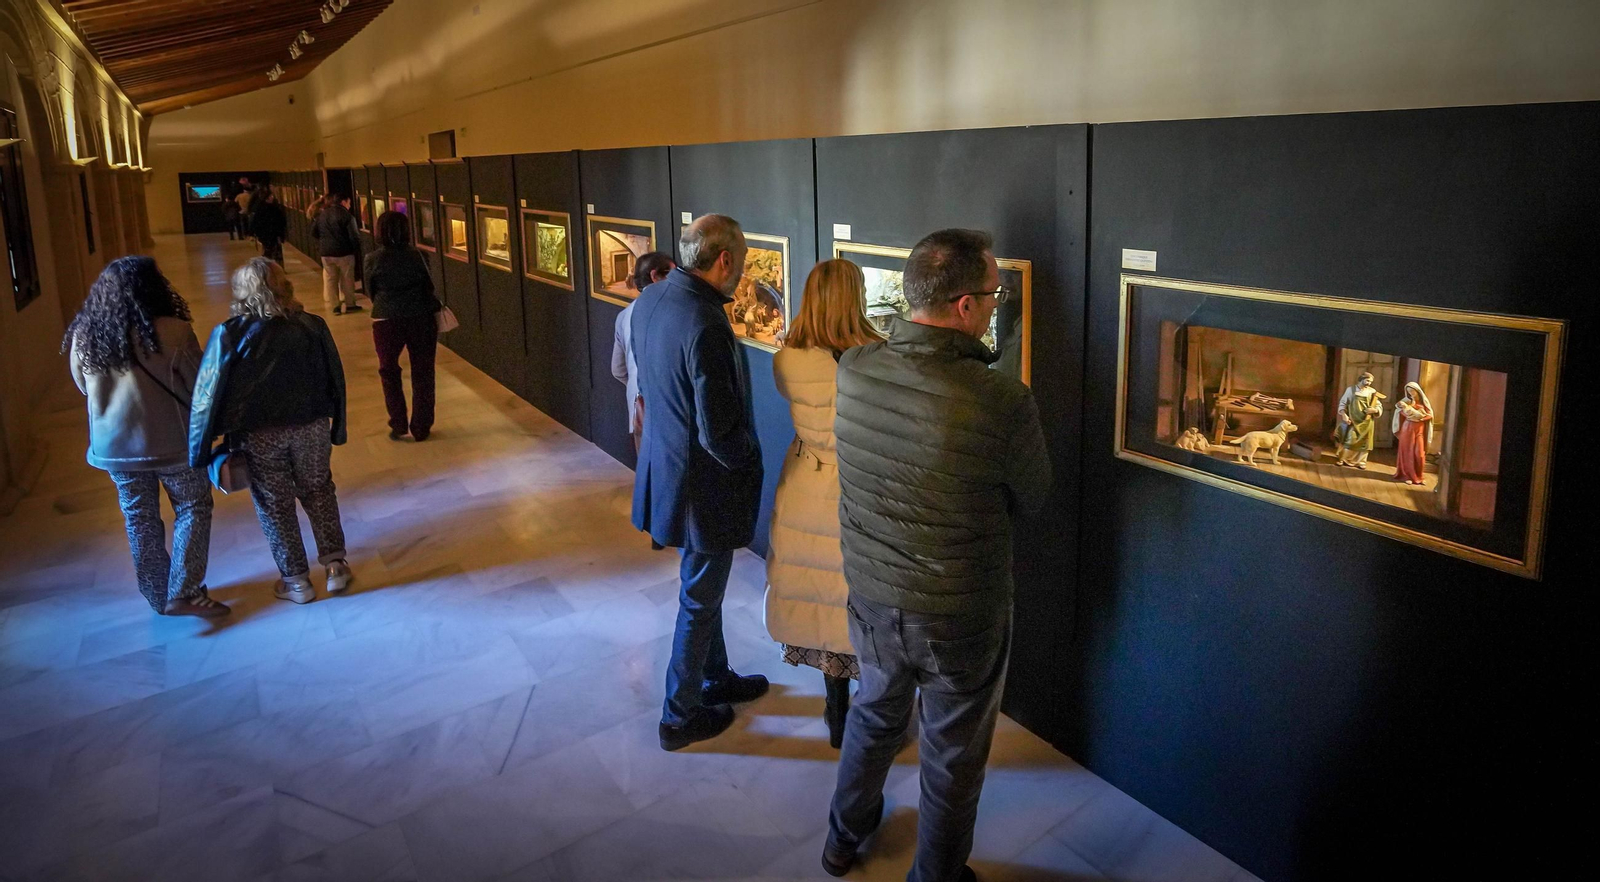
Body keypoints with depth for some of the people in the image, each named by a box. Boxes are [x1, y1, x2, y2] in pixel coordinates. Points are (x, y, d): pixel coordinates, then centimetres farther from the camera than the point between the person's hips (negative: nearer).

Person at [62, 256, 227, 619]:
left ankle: (158, 597, 28)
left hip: (114, 445, 4)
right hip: (171, 441, -4)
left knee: (139, 519, 17)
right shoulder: (172, 332, -18)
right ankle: (184, 593, 8)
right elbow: (198, 386, -11)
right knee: (193, 509, 13)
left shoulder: (84, 335, -4)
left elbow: (85, 388, 9)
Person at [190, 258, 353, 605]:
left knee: (275, 506, 13)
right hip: (312, 428, 2)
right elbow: (335, 380, 0)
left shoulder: (229, 335, -14)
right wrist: (336, 427, 13)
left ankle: (296, 581, 21)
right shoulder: (311, 326, -8)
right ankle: (335, 563, 22)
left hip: (259, 435, -2)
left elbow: (209, 393, -11)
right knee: (319, 494, 21)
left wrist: (201, 449, -3)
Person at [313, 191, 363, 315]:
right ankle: (349, 304, 14)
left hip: (326, 252, 5)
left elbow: (314, 232, 13)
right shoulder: (347, 215, -11)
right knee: (347, 279, 7)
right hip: (344, 252, -5)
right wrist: (357, 251, -3)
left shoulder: (322, 214, 8)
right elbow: (354, 236, -14)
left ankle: (334, 306, 10)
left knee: (330, 280, 9)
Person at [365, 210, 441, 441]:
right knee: (422, 374, 10)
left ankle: (398, 425, 12)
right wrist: (436, 308, 19)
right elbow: (428, 286, 0)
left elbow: (370, 292, 5)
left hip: (386, 321, 0)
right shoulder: (416, 256, -6)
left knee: (389, 372, 16)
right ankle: (421, 428, 13)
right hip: (421, 319, 0)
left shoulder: (373, 259, -6)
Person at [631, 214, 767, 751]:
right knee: (699, 600, 9)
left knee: (703, 586, 25)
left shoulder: (649, 300, -2)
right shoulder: (705, 326, -29)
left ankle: (717, 678, 44)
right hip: (702, 483, -9)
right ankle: (680, 717, 26)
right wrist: (750, 461, -8)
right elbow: (721, 434, -27)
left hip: (665, 462, 9)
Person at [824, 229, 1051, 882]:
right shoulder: (1003, 401, -28)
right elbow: (1031, 501, -10)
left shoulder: (852, 369, -15)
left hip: (871, 597, 5)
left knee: (875, 711, 31)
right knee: (953, 755, 20)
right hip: (960, 617, -4)